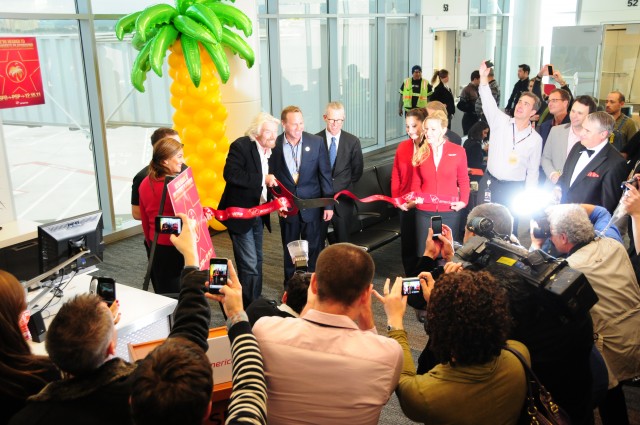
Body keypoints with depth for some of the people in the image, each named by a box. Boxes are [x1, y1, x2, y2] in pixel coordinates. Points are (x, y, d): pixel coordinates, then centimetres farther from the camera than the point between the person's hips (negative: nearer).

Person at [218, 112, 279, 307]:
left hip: (258, 214, 8)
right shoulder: (241, 146, -16)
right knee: (249, 264, -8)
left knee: (257, 260, 18)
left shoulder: (270, 151, 6)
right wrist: (262, 180, -30)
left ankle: (256, 300, 33)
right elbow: (230, 174, -28)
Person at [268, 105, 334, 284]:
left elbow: (325, 174, -3)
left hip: (312, 206, -1)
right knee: (289, 249, 13)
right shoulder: (275, 145, -5)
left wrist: (328, 204, -4)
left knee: (315, 248, 7)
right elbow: (272, 176, 2)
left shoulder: (316, 142, -6)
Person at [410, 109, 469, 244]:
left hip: (450, 212, -1)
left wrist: (463, 201, -6)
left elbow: (463, 180, 6)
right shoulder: (420, 153, 3)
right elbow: (416, 182, 9)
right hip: (424, 212, 1)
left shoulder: (458, 151, -3)